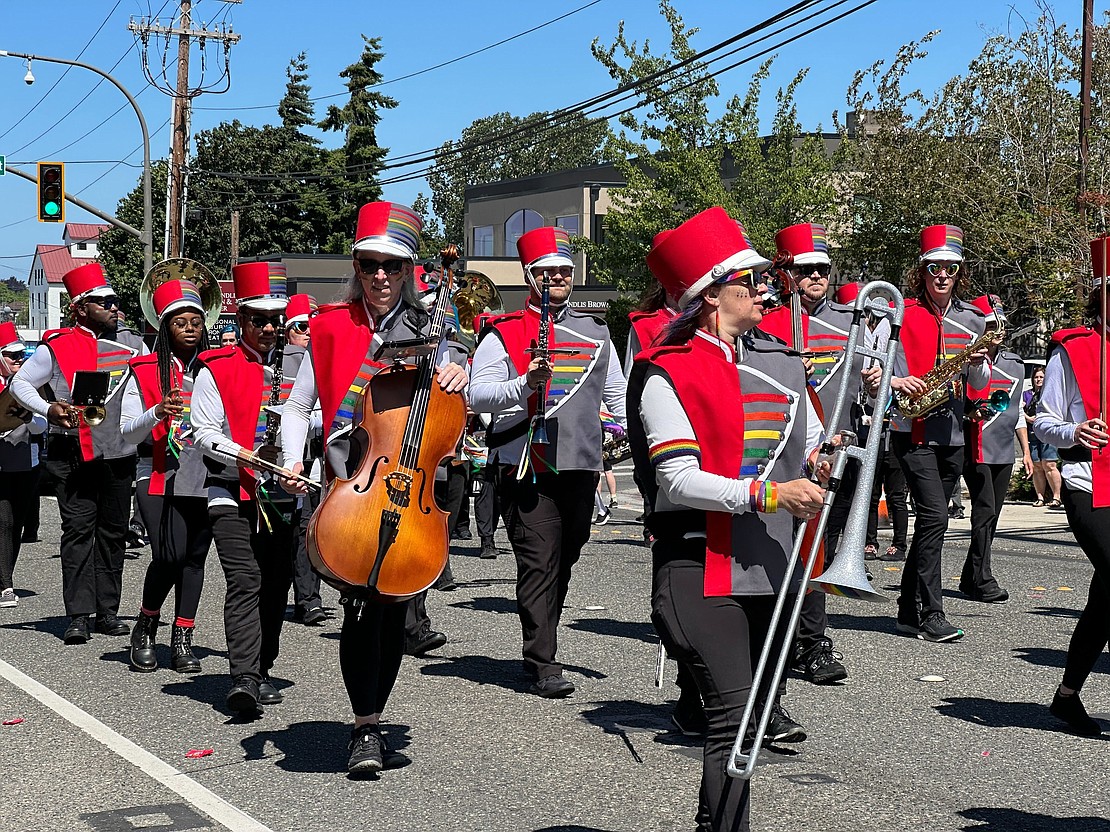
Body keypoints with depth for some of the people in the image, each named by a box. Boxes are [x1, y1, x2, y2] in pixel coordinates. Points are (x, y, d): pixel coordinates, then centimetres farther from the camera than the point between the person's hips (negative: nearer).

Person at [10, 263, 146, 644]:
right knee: (78, 530, -4)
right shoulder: (58, 347, -2)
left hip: (119, 453, 4)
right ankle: (78, 616, -2)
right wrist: (49, 410, -12)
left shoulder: (132, 344, 8)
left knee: (113, 531, 8)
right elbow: (20, 383, 4)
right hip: (75, 454, -4)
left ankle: (107, 611, 16)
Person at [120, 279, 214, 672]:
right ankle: (144, 630, 8)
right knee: (169, 555, -14)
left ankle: (182, 640, 12)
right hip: (160, 479, -3)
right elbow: (128, 433, -3)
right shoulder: (144, 371, 4)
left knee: (195, 556, 3)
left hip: (206, 479, 3)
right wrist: (157, 412, -21)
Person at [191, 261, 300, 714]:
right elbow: (203, 430, -4)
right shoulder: (217, 368, 0)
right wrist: (239, 455, -20)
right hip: (232, 494, -5)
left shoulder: (294, 367, 14)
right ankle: (243, 677, -22)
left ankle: (261, 671, 21)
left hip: (284, 495, 5)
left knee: (275, 585, 9)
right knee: (245, 580, -17)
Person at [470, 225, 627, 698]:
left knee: (564, 562, 12)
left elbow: (617, 398, 22)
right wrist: (524, 385, -23)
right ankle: (543, 666, -7)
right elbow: (477, 395, -7)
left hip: (581, 466, 5)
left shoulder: (595, 333, 16)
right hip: (528, 469, -5)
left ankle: (539, 645, 27)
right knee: (540, 564, -9)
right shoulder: (504, 333, 2)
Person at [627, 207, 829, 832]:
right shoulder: (668, 373, -6)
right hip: (704, 569, -7)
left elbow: (812, 451, 24)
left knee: (750, 711, 13)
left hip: (771, 570, 7)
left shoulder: (781, 363, 15)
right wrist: (767, 493, -22)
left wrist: (820, 462, 1)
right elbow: (680, 480, -15)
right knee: (735, 713, -14)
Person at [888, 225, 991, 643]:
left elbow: (980, 386, 13)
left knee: (931, 519, 10)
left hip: (953, 433, 5)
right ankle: (930, 614, -11)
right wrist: (894, 380, -19)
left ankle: (910, 611, 19)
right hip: (912, 430, -5)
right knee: (934, 515, -16)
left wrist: (978, 364, -9)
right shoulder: (899, 313, -1)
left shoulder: (972, 319, 12)